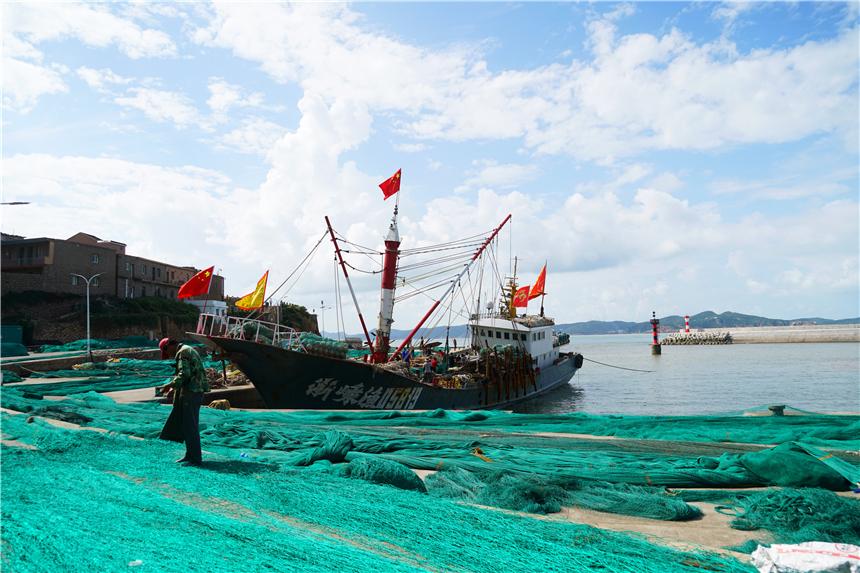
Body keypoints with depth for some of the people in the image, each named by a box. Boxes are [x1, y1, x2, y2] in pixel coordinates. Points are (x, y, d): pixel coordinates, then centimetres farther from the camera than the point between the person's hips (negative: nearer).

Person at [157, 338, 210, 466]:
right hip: (193, 392, 10)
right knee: (182, 423, 15)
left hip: (191, 393, -10)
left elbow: (184, 374, -22)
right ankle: (190, 455, 20)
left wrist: (170, 385, -14)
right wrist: (175, 388, 19)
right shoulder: (188, 351, 22)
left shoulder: (183, 352, -10)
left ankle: (195, 458, -1)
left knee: (190, 426, -6)